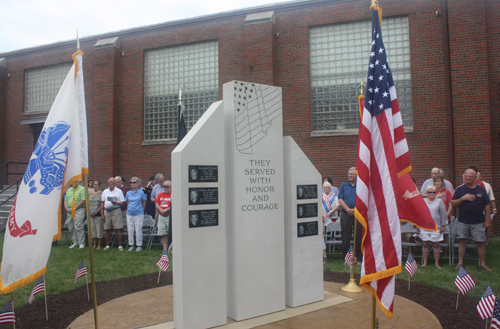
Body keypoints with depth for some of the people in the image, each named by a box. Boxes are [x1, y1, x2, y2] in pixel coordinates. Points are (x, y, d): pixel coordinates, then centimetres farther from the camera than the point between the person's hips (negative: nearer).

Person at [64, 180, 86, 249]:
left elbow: (83, 200, -11)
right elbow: (65, 200, 18)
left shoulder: (82, 189, -2)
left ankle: (81, 243, -4)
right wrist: (67, 208, 0)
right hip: (69, 211, 7)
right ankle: (74, 242, 17)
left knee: (78, 227, -10)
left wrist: (74, 208, -13)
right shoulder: (68, 190, 20)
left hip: (79, 210, -7)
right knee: (71, 227, 7)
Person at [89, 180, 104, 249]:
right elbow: (88, 203, 16)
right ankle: (94, 244, 15)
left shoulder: (101, 193, -1)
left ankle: (99, 245, 3)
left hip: (98, 214, -5)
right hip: (91, 215, 5)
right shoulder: (90, 194, 15)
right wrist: (89, 211, 2)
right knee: (92, 229, 6)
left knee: (99, 229, -4)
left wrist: (97, 211, -14)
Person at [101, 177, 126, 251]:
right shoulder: (105, 191, 14)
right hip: (107, 211, 3)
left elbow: (123, 202, 2)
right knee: (107, 229, 7)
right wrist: (102, 214, 8)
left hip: (116, 211, -3)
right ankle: (107, 245, 18)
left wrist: (116, 203, -18)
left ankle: (120, 245, -2)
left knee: (117, 229, -8)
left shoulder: (119, 191, 4)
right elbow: (102, 203, 14)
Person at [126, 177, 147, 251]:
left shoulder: (141, 193, -2)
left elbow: (143, 203, 7)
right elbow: (127, 203, 18)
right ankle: (131, 245, 18)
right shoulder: (128, 193, 7)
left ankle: (139, 245, 9)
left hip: (138, 214, -4)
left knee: (138, 230, -1)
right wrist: (129, 209, 14)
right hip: (129, 214, 4)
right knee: (130, 230, 7)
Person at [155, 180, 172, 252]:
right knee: (163, 234, 5)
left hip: (170, 216, -5)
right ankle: (165, 249, 12)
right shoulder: (160, 195, 17)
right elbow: (156, 204, 10)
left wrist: (166, 210, -17)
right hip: (161, 216, 5)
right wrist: (161, 210, -8)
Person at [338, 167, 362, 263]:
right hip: (346, 214, 2)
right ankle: (346, 258, 12)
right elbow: (340, 200, 5)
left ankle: (359, 258, 11)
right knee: (345, 237, 3)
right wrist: (348, 209, -10)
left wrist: (354, 210, -15)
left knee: (359, 237, 1)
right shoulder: (343, 185, 13)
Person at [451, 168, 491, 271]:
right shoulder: (460, 189, 2)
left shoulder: (481, 190, 4)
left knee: (480, 243, 3)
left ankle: (483, 264, 16)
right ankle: (460, 263, 13)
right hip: (463, 222, 0)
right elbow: (453, 204, 0)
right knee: (463, 241, 5)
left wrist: (487, 220, 2)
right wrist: (463, 198, -15)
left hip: (478, 223, 0)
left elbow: (487, 206, 6)